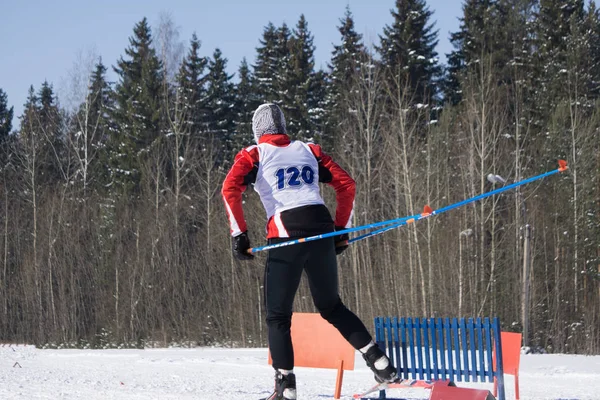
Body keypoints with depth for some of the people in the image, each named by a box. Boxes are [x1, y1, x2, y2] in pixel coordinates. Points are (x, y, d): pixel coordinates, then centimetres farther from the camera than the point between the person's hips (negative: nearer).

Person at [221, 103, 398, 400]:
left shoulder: (253, 156, 10)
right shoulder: (308, 150, 20)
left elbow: (230, 189, -7)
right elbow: (346, 184, 17)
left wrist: (239, 234, -4)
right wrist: (342, 230, 20)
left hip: (285, 236, -4)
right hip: (321, 229, 4)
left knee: (278, 315, 7)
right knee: (331, 306, 19)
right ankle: (378, 361, 6)